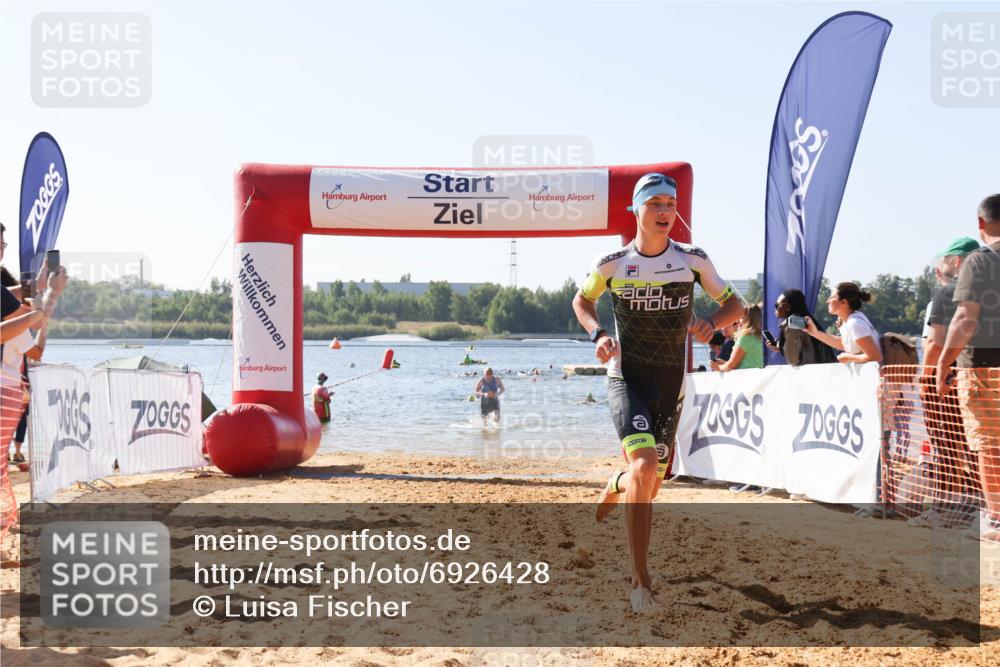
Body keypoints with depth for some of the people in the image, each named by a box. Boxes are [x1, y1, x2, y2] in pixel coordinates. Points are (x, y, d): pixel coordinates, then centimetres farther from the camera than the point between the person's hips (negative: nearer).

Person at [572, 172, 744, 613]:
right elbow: (582, 301, 13)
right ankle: (641, 580, -19)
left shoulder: (694, 260, -1)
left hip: (672, 382, 3)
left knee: (651, 478, 12)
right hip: (627, 378, -3)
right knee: (645, 465, -24)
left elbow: (734, 304, 7)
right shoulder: (612, 264, -4)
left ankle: (612, 489, 52)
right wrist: (597, 334, -6)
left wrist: (712, 322, -15)